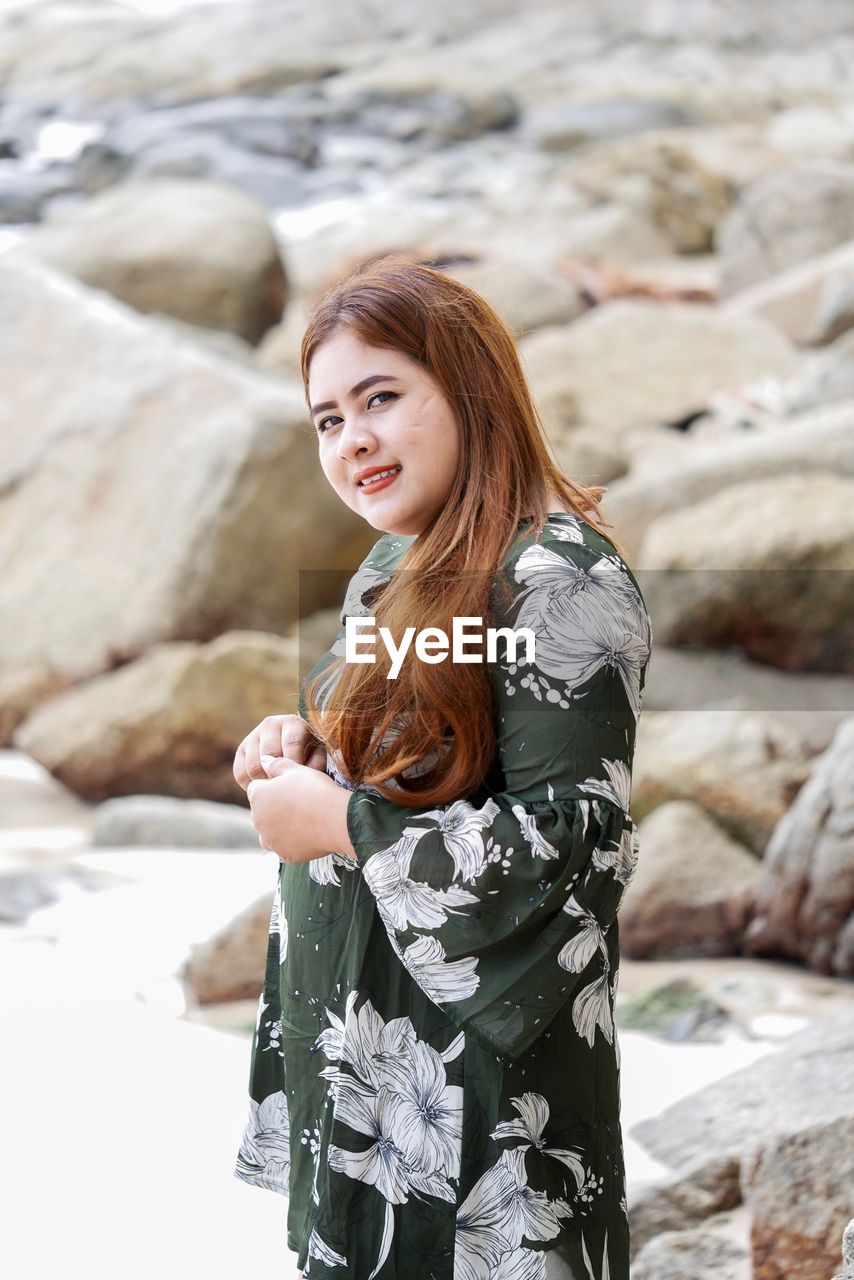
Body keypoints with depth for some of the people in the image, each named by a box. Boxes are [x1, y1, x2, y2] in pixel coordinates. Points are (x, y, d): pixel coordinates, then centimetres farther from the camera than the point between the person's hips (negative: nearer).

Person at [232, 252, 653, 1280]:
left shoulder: (555, 580, -20)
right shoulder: (399, 563, 8)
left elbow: (572, 840, -25)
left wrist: (343, 827, -19)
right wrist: (304, 745, 1)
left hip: (474, 1060, -9)